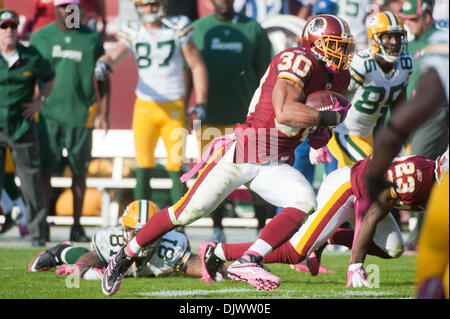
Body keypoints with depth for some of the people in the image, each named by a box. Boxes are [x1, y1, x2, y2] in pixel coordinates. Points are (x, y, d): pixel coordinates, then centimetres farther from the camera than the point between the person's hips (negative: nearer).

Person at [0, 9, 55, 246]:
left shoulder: (32, 58, 0)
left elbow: (49, 78, 18)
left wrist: (40, 100, 4)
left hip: (22, 126, 0)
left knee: (31, 180, 3)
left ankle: (37, 232, 10)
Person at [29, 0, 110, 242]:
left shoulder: (91, 38, 5)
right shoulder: (41, 38, 5)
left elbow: (102, 78, 9)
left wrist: (103, 113, 2)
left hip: (81, 113, 1)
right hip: (48, 113, -1)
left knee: (79, 172, 5)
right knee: (45, 170, -3)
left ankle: (77, 226, 13)